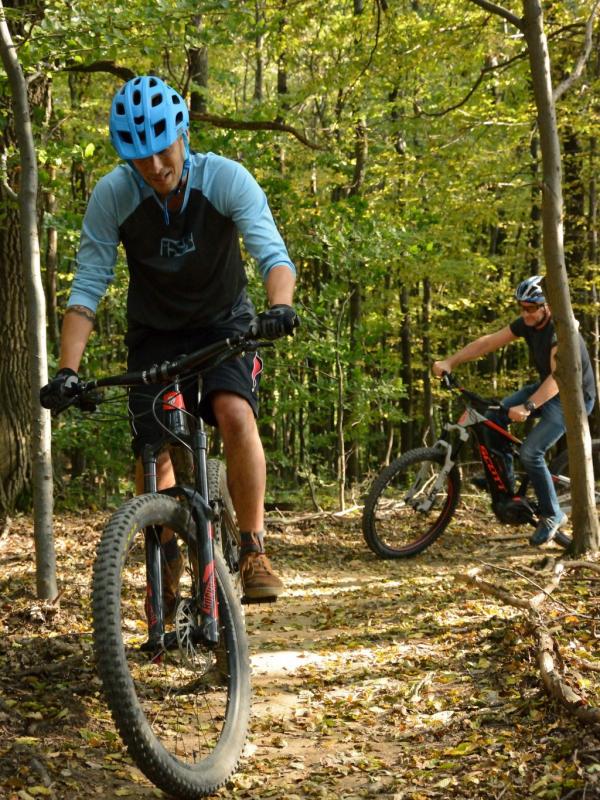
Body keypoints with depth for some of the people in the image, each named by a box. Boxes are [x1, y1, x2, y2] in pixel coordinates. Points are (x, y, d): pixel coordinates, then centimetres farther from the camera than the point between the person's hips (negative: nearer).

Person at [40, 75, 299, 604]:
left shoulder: (226, 178, -24)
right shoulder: (112, 196, -21)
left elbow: (274, 254, -32)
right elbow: (87, 289, -20)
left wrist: (280, 305, -54)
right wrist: (67, 369, -31)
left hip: (224, 322, -1)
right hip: (155, 333, 2)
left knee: (236, 414, -27)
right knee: (153, 454, -6)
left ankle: (254, 552, -17)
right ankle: (168, 566, 17)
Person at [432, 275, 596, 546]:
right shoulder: (527, 323, -5)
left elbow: (558, 377, -41)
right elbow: (488, 342, -7)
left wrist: (527, 407, -53)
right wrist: (450, 362, -18)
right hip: (546, 388, 8)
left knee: (531, 452, -21)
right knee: (496, 414, -7)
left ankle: (552, 515, -4)